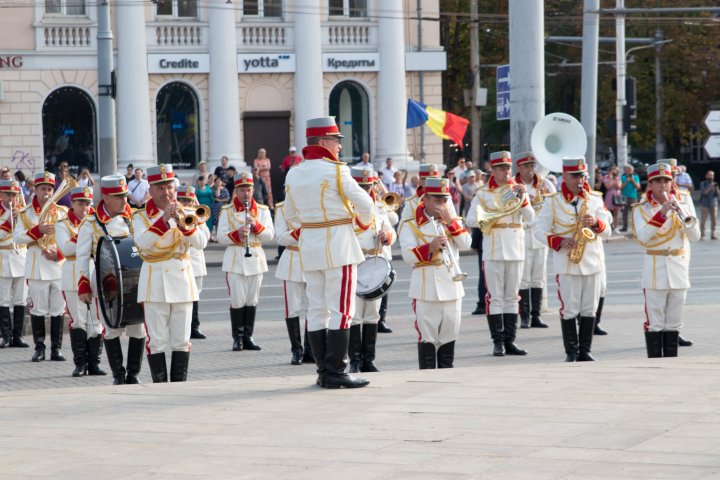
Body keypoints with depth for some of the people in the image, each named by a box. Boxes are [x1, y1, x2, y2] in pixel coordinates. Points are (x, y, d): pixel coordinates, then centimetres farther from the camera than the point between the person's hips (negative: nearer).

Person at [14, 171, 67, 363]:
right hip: (36, 267, -1)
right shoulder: (26, 213, 6)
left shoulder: (62, 212, 8)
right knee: (38, 309, 1)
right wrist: (38, 230, -18)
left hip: (59, 266, 1)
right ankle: (39, 347, 8)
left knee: (58, 309, 2)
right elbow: (18, 237, -5)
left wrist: (59, 252, -10)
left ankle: (56, 348, 8)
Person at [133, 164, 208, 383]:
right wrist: (164, 219, -25)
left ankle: (179, 385, 8)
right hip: (154, 282, -3)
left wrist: (183, 223, -19)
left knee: (181, 340, 3)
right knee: (157, 341, -3)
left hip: (182, 281, 3)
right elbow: (142, 242, -17)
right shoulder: (141, 216, 3)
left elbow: (201, 243, -4)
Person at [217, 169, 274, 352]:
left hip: (255, 259, 2)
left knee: (252, 300, 5)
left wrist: (256, 225, -17)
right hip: (235, 261, -2)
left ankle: (248, 337, 11)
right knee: (237, 301, -4)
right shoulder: (227, 211, 3)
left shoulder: (262, 210, 9)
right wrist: (237, 234, -22)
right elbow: (221, 237, -4)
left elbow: (270, 234, -1)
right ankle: (237, 338, 3)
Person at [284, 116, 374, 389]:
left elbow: (290, 213, 17)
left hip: (309, 246, 7)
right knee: (341, 310, -4)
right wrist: (364, 222, 13)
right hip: (338, 246, -7)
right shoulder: (335, 171, -13)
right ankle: (336, 373, -6)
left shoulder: (293, 175, 7)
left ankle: (323, 371, 11)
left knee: (316, 309, 9)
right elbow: (364, 204, -8)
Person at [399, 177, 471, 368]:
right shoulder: (411, 225, 1)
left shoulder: (453, 222, 15)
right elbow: (408, 256, -9)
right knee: (427, 338, -4)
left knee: (449, 336, 8)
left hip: (452, 286, 4)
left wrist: (451, 220, -10)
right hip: (426, 289, -4)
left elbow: (465, 244, -3)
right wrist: (430, 247, -23)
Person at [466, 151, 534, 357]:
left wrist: (522, 199, -15)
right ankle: (498, 342, 0)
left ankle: (510, 341, 10)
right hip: (493, 252, -3)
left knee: (511, 298, 6)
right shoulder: (483, 193, 3)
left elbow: (529, 218, 0)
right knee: (495, 298, -2)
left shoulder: (517, 190, 10)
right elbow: (470, 219, -1)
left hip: (515, 250, 3)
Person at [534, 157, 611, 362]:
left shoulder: (595, 199, 8)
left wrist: (596, 223, -14)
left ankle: (585, 351, 11)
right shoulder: (553, 201, 1)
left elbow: (607, 231, 8)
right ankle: (571, 352, 6)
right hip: (567, 263, -3)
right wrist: (558, 241, -16)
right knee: (569, 310, -2)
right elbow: (540, 230, 0)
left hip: (592, 261, 3)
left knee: (589, 309, 4)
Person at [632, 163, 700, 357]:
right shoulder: (641, 208, -1)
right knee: (654, 323, -3)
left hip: (679, 267, 3)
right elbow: (642, 237, -17)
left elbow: (695, 236, 1)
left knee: (673, 323, 8)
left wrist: (682, 214, -14)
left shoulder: (684, 201, 7)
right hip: (654, 269, -3)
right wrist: (662, 214, -23)